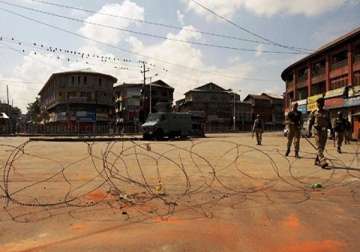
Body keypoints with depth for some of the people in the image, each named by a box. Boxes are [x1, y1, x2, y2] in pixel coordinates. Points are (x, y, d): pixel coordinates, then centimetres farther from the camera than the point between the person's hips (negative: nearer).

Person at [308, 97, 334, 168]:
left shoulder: (326, 112, 11)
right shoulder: (314, 113, 3)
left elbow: (329, 122, 14)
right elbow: (310, 123, 2)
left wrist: (331, 131, 6)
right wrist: (309, 132, -6)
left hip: (325, 131, 4)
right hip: (317, 131, -4)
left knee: (322, 147, 6)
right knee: (319, 147, -12)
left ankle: (317, 161, 18)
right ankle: (323, 162, -21)